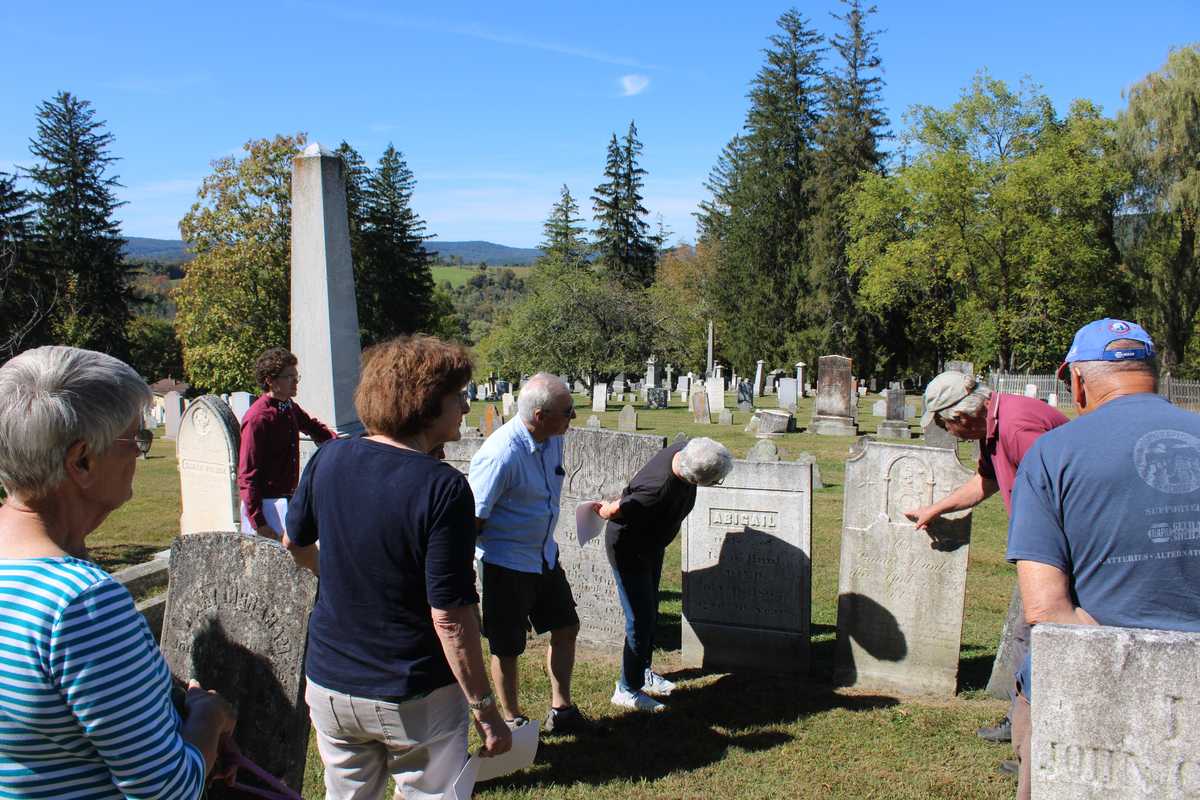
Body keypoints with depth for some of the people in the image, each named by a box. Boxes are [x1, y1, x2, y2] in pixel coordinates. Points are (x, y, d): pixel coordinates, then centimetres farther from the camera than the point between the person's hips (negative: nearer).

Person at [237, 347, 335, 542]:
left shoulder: (290, 407, 7)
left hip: (289, 500, 8)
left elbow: (311, 425, 32)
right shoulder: (258, 418, -18)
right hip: (266, 504, -8)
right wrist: (258, 523, -21)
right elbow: (247, 475, -18)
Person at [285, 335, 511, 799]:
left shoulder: (327, 460, -6)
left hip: (329, 683, 5)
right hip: (414, 699, -5)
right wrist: (485, 711, -14)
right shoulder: (443, 488, -23)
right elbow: (450, 618, -24)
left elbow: (295, 543, 12)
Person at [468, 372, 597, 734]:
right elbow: (474, 518, -23)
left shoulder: (552, 437, -4)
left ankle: (561, 711, 33)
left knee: (566, 628, 16)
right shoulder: (500, 455, -30)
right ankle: (513, 721, 30)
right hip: (507, 562, -8)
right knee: (507, 647, 8)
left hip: (544, 554, 8)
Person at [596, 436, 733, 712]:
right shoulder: (658, 490, -42)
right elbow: (613, 511, -28)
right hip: (629, 550, -9)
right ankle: (628, 689, 13)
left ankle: (643, 672, 37)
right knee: (641, 619, -3)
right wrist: (602, 510, -7)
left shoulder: (683, 450, -18)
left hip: (653, 543, 9)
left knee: (650, 613, 20)